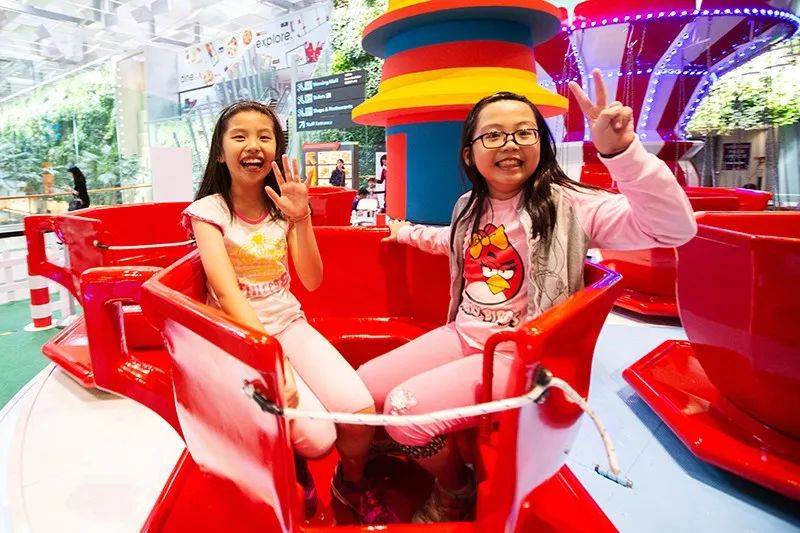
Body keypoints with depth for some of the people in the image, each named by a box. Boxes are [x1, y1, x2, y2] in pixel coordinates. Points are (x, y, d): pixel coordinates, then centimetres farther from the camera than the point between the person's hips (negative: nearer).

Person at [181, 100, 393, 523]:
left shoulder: (282, 207, 6)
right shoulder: (209, 211, -7)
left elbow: (311, 281, 0)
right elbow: (228, 292, -20)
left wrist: (301, 218, -13)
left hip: (290, 324, 4)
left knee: (360, 413, -17)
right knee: (317, 437, -22)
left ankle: (352, 484, 16)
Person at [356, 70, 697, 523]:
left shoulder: (567, 204, -15)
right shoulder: (470, 207, 7)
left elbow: (676, 227, -28)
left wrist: (621, 150, -41)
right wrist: (410, 233, 43)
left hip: (524, 354, -7)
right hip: (464, 334, 7)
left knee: (406, 409, -21)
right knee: (365, 386, -1)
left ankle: (457, 491, 12)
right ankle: (423, 458, 25)